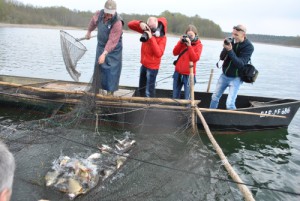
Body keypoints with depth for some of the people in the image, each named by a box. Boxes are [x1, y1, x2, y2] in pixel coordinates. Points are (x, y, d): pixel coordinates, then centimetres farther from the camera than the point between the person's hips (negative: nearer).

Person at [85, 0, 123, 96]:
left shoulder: (117, 22, -28)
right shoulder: (99, 14, -9)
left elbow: (112, 41, -33)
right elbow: (93, 21, 16)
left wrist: (104, 54, -40)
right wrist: (89, 31, 30)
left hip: (113, 48, -5)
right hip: (101, 45, 5)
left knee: (112, 70, -3)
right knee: (99, 67, 9)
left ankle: (110, 91, 10)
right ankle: (97, 90, 22)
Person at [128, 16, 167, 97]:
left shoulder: (162, 38, -18)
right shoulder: (147, 30, -3)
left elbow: (159, 53, -32)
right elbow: (130, 24, -3)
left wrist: (151, 38, -34)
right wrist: (140, 24, -24)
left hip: (152, 67, -7)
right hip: (144, 64, 7)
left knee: (149, 92, -9)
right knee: (141, 89, 20)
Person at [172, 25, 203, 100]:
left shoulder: (198, 45, -1)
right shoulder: (183, 41, 9)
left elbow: (195, 58, -15)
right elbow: (175, 53, 0)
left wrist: (189, 46, -18)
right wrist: (180, 42, -9)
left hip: (188, 74, -4)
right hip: (178, 73, 4)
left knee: (187, 98, -6)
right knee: (175, 96, 13)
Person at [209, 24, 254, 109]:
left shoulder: (248, 47, -16)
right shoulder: (231, 41, -4)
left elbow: (240, 64, -24)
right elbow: (221, 57, -4)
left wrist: (230, 51, -33)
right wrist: (225, 49, -25)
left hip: (235, 78, -5)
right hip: (224, 75, 5)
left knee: (230, 104, -14)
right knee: (215, 97, 14)